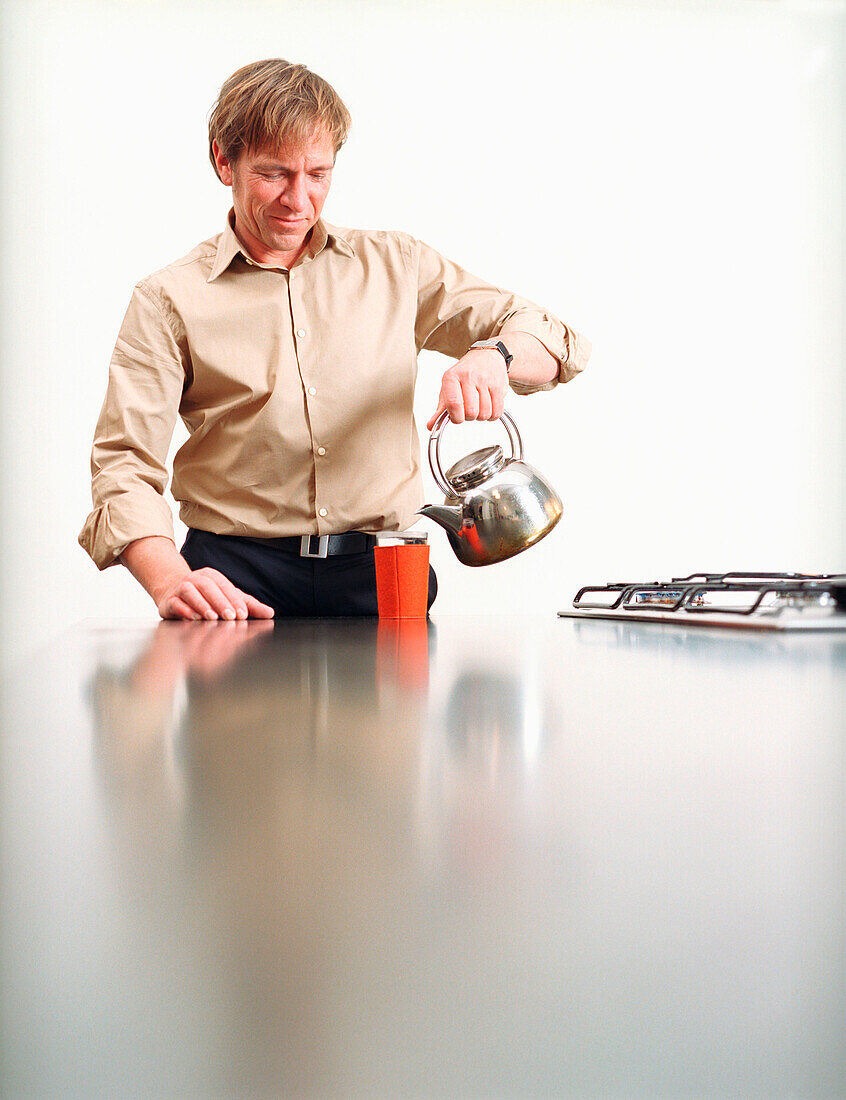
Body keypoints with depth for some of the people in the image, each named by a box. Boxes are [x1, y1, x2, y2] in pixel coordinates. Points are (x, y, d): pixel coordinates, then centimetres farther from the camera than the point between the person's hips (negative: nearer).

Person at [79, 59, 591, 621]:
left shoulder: (395, 266, 13)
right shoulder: (169, 301, 6)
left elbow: (555, 341, 14)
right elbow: (125, 465, -1)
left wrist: (493, 355, -11)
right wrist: (170, 580, -21)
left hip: (375, 573, 2)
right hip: (238, 577, -1)